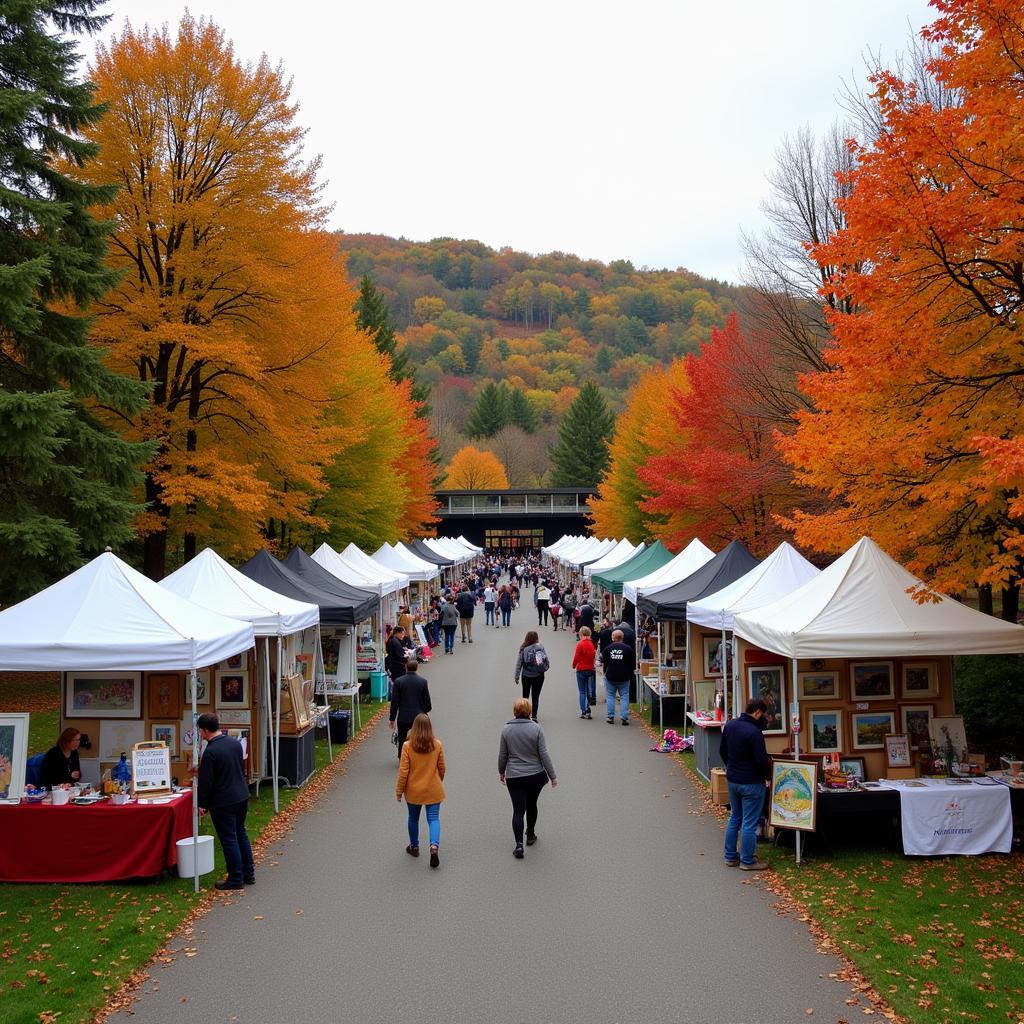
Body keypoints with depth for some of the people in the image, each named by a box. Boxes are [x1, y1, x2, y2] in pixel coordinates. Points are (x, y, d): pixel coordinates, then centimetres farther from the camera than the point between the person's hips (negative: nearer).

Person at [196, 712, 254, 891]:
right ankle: (248, 874, 26)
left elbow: (205, 781, -16)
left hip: (223, 803, -8)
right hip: (242, 797, 8)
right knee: (241, 834, 19)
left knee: (229, 840, 2)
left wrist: (202, 804, -4)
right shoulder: (235, 742, 4)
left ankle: (236, 879, 9)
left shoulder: (210, 752, -21)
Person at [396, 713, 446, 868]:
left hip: (413, 791, 0)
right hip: (433, 790, 0)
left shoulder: (407, 746, -15)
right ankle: (434, 845, -17)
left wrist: (399, 790, -1)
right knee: (433, 819, 4)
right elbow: (441, 768, 2)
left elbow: (403, 771, -13)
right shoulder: (437, 745, -9)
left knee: (413, 819, 19)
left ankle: (414, 847, 32)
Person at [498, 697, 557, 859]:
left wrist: (501, 772, 19)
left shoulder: (506, 730, -4)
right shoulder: (536, 729, -9)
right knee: (531, 805, 21)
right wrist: (552, 776, -2)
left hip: (514, 778, 0)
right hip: (536, 776, 0)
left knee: (518, 810, 1)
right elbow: (544, 754, -10)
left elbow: (502, 755, 2)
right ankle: (530, 835, 33)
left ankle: (519, 844, -11)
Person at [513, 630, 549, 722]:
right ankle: (534, 716, 5)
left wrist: (517, 677, 5)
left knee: (525, 696, 17)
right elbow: (548, 663, -8)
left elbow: (518, 664, -5)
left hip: (526, 676, 0)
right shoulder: (541, 647, -10)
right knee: (535, 696, 10)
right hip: (539, 676, 0)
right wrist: (543, 668, 13)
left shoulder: (523, 649, -10)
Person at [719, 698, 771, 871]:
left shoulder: (730, 725, 0)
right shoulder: (754, 732, -24)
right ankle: (747, 861, 12)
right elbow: (761, 761, -21)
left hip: (732, 780, 8)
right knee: (749, 822, 4)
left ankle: (730, 856, 27)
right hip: (751, 783, -8)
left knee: (735, 817, 20)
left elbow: (722, 750, 11)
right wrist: (768, 774, -2)